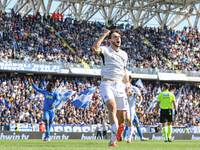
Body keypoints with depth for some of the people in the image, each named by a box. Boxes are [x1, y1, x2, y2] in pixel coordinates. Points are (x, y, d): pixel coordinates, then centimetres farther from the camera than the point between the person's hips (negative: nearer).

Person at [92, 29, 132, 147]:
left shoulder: (124, 54, 20)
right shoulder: (105, 50, 1)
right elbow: (94, 48, -21)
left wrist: (128, 86, 23)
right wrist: (104, 35, -12)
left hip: (120, 85, 5)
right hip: (107, 84, -5)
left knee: (122, 114, -1)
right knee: (112, 106, -29)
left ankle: (113, 140, 12)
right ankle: (116, 131, -47)